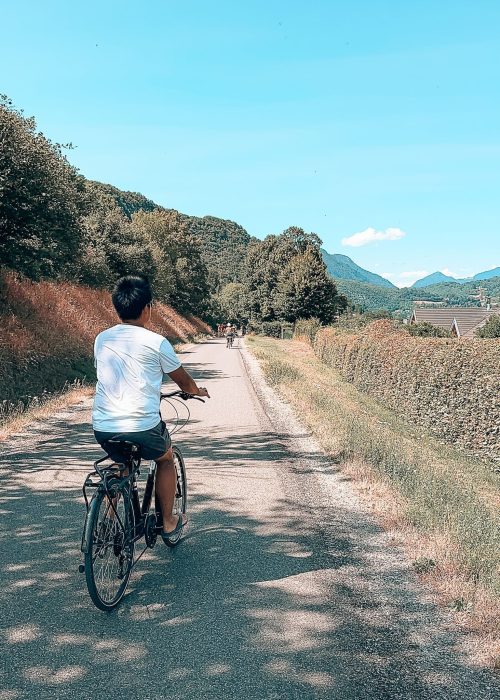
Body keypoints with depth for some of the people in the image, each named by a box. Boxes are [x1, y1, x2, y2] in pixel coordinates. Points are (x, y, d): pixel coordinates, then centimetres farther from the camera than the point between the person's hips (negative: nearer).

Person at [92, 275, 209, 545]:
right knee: (166, 460, 26)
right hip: (142, 428, -4)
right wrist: (198, 391, 31)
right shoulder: (156, 342, -5)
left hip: (103, 428, 5)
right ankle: (168, 523, 31)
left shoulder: (102, 339, 9)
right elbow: (183, 381, 8)